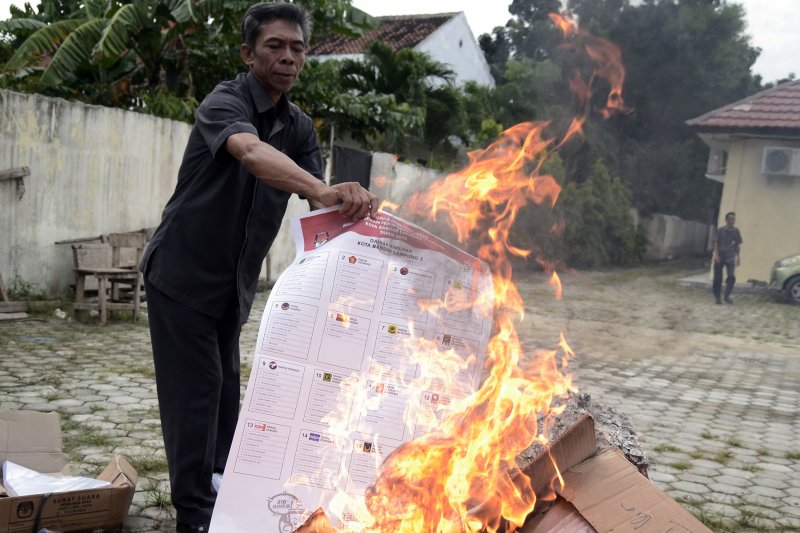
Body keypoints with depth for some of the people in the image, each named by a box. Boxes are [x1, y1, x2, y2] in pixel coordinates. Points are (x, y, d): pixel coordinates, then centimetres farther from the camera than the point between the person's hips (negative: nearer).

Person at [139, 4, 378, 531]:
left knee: (225, 391, 14)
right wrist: (323, 190, -56)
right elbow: (251, 153, -40)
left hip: (235, 283, 7)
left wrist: (350, 205, -29)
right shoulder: (225, 102, -17)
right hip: (184, 273, -7)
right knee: (196, 391, -5)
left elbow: (318, 203, -6)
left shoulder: (300, 127, 5)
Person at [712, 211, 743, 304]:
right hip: (720, 257, -2)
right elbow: (716, 243, -6)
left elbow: (738, 245, 10)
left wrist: (737, 257, 9)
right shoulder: (720, 230, -4)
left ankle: (727, 296, -5)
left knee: (731, 276, -13)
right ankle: (717, 297, 13)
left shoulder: (736, 231, 4)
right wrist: (716, 255, -17)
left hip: (730, 257, 2)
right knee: (718, 278, 2)